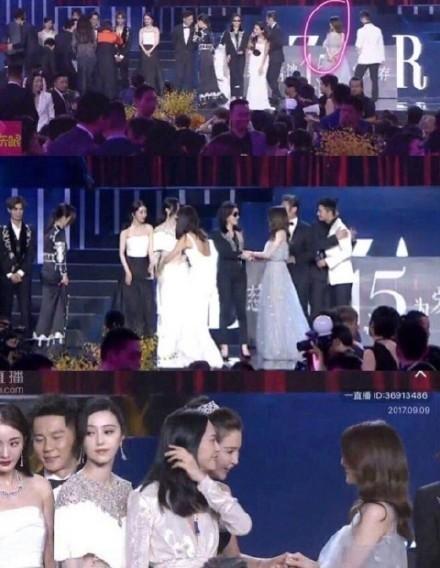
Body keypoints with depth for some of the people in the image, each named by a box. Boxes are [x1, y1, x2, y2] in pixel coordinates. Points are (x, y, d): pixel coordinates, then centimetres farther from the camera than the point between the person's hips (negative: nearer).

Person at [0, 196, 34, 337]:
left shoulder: (29, 231, 6)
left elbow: (31, 254, 1)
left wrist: (20, 272, -9)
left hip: (24, 275, 1)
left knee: (26, 308, -3)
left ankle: (27, 337, -2)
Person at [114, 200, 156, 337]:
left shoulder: (148, 228, 8)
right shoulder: (125, 232, 4)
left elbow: (151, 249, -2)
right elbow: (122, 253, -1)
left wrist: (152, 264, -16)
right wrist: (127, 271, -13)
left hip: (144, 268, 2)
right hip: (131, 266, -2)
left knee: (146, 303, -1)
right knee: (130, 303, -2)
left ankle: (146, 335, 3)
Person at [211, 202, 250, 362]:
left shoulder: (239, 233, 13)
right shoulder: (217, 235, 0)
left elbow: (242, 253, 11)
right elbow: (223, 252, -14)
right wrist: (241, 254, -19)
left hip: (240, 275, 4)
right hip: (225, 275, -4)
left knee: (241, 310, 2)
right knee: (226, 310, -4)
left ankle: (244, 346, 2)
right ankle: (224, 347, -2)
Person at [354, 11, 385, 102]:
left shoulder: (362, 31, -11)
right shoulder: (377, 30, 4)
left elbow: (358, 45, -13)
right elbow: (381, 45, 8)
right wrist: (382, 57, 14)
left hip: (364, 58, -5)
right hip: (375, 58, 5)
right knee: (374, 79, 6)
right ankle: (374, 98, 4)